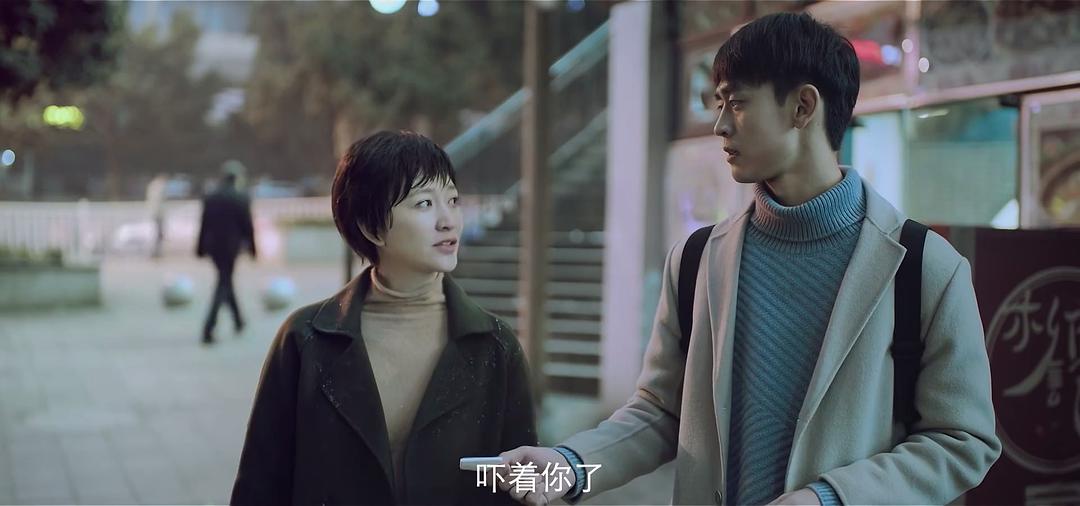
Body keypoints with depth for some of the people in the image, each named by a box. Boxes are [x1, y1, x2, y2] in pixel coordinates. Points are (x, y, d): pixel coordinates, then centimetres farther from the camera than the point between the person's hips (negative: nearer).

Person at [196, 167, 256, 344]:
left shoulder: (209, 198, 4)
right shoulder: (241, 199, -9)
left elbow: (203, 225, 7)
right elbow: (247, 225, -7)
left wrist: (201, 248, 11)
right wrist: (251, 247, 3)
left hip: (213, 245, 5)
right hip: (230, 245, -5)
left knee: (226, 281, 21)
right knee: (223, 285, -2)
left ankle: (238, 321, 32)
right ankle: (208, 329, -13)